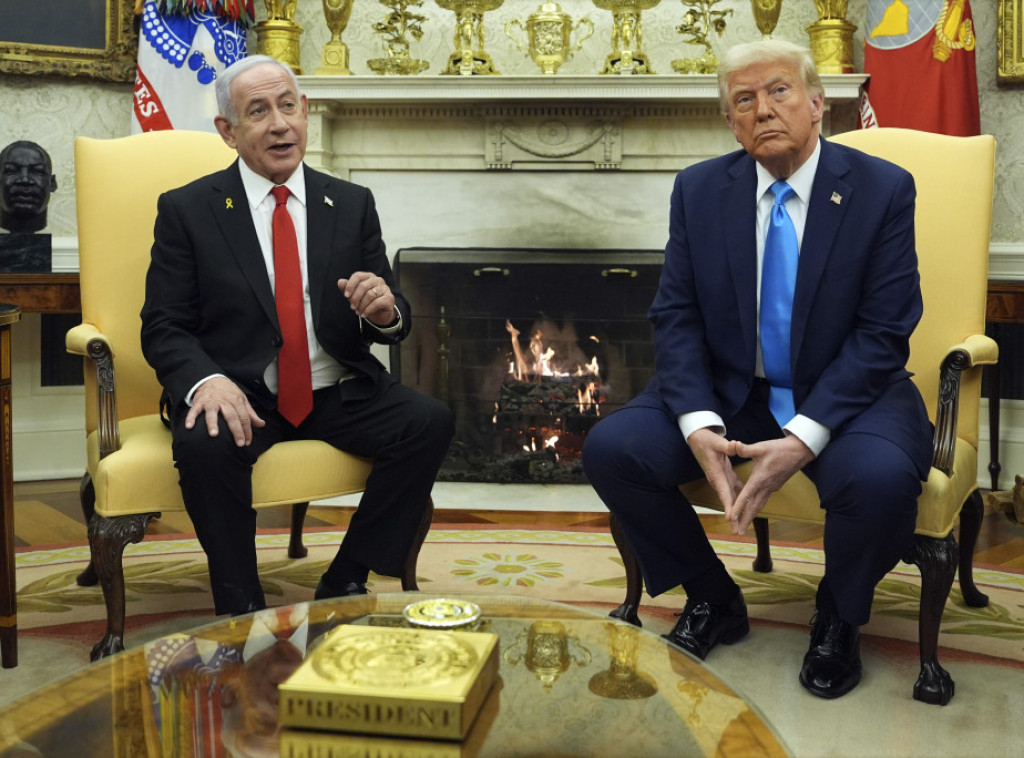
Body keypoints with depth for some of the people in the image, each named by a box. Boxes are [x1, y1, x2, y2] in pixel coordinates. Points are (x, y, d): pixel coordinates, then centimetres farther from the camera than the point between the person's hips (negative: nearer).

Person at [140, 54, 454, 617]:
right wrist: (206, 380, -24)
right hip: (240, 395, -2)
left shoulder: (352, 205, 9)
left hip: (337, 391, 3)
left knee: (430, 421, -22)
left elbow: (395, 325, 9)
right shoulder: (186, 210, 3)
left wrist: (386, 311, -17)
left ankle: (343, 586, -9)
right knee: (205, 445, -34)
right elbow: (163, 328, -1)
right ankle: (242, 609, -13)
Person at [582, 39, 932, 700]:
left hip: (846, 391, -2)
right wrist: (697, 423, -20)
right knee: (610, 448, -19)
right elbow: (676, 316, -2)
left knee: (880, 475, -35)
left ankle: (839, 619, 1)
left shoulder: (883, 189, -7)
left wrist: (803, 439, -24)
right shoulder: (700, 190, 1)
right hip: (729, 391, 3)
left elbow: (883, 332, -11)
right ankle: (713, 600, 7)